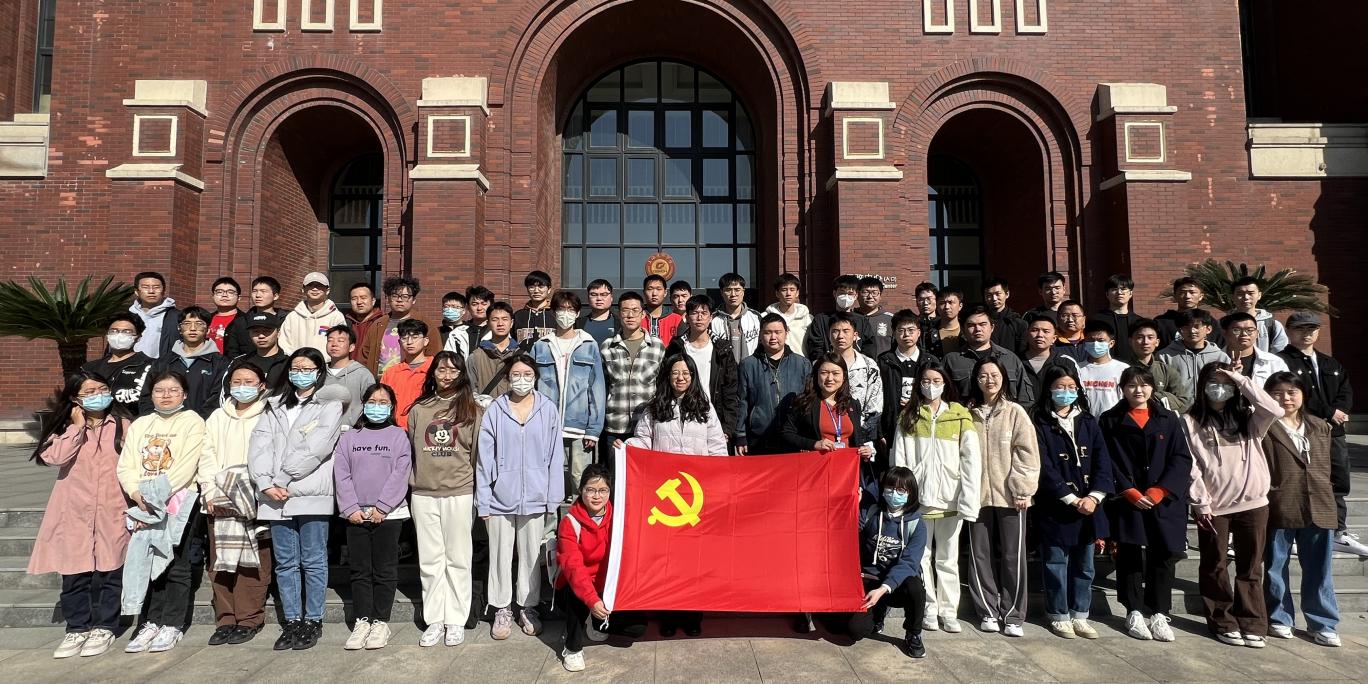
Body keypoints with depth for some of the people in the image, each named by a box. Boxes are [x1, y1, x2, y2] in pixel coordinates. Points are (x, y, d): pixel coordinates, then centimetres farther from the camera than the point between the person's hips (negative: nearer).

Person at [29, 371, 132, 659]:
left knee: (108, 570, 4)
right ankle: (77, 628, 20)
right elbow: (54, 456, -12)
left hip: (112, 512, -2)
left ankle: (104, 627, 16)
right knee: (74, 573, 7)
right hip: (74, 513, 2)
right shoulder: (65, 426, 6)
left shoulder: (122, 424, 1)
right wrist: (77, 427, -11)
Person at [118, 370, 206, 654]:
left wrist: (158, 494, -17)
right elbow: (126, 466, 7)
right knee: (148, 561, 7)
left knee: (175, 564, 1)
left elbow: (187, 466, -12)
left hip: (179, 501, -5)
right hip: (144, 504, 5)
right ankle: (153, 622, 17)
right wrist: (137, 493, -11)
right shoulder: (140, 425, 15)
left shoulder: (192, 422, -2)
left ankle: (172, 625, 8)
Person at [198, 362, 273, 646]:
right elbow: (207, 457, 11)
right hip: (220, 502, 4)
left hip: (253, 502, -4)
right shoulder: (217, 418, 17)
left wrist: (253, 491, -16)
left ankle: (249, 620, 5)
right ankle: (225, 620, 14)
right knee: (220, 562, 6)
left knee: (252, 562, -3)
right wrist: (210, 491, -1)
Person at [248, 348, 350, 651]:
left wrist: (282, 479, -10)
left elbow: (315, 450, -9)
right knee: (285, 563, 9)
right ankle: (292, 622, 17)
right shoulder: (275, 407, 18)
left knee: (313, 561, 1)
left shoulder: (330, 406, 3)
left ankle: (313, 622, 10)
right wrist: (266, 483, -9)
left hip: (311, 495, -4)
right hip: (276, 497, 5)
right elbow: (260, 446, 6)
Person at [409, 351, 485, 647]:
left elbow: (479, 453, 2)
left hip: (460, 494, -2)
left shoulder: (473, 411, 2)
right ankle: (434, 620, 16)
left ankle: (456, 621, 13)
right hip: (424, 494, 3)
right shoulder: (418, 409, 9)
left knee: (458, 559, 4)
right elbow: (410, 450, 14)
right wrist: (413, 481, 9)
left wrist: (479, 490, 1)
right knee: (430, 560, 8)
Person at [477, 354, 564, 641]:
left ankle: (528, 607, 27)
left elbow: (555, 457, 0)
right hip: (500, 498, 0)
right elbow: (485, 459, 0)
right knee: (501, 554, 9)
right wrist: (483, 500, -3)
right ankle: (502, 609, 24)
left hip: (535, 498, 0)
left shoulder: (548, 409, -1)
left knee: (531, 554, 11)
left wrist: (553, 498, -2)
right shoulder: (495, 411, -2)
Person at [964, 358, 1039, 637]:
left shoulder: (1015, 412, -2)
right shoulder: (969, 415, 6)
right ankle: (988, 611, 20)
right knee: (981, 555, 7)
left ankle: (1012, 615, 15)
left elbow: (1027, 453, -5)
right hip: (978, 495, 3)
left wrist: (1022, 490, -10)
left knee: (1012, 556, 3)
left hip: (1010, 496, -2)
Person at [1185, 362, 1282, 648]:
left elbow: (1275, 411, -12)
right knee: (1214, 566, 7)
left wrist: (1241, 379, -8)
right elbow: (1190, 465, -4)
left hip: (1253, 503, 2)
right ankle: (1223, 623, 17)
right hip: (1213, 506, -2)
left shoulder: (1248, 417, 9)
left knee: (1251, 568, 8)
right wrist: (1201, 503, -9)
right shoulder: (1191, 421, 0)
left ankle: (1253, 625, 16)